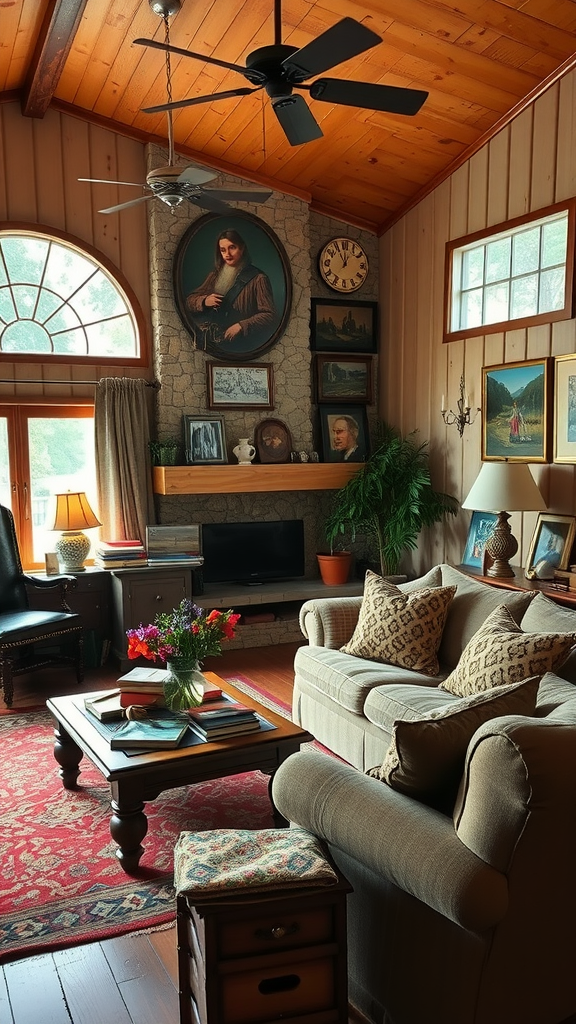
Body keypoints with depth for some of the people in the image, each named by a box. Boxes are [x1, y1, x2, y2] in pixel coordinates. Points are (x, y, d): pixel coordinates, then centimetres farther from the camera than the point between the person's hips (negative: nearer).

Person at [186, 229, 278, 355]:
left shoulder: (258, 278, -1)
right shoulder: (215, 275, 17)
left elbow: (270, 316, -7)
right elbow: (190, 300, 20)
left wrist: (241, 326, -19)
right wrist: (204, 301, -3)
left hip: (237, 346, -3)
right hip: (207, 339, 4)